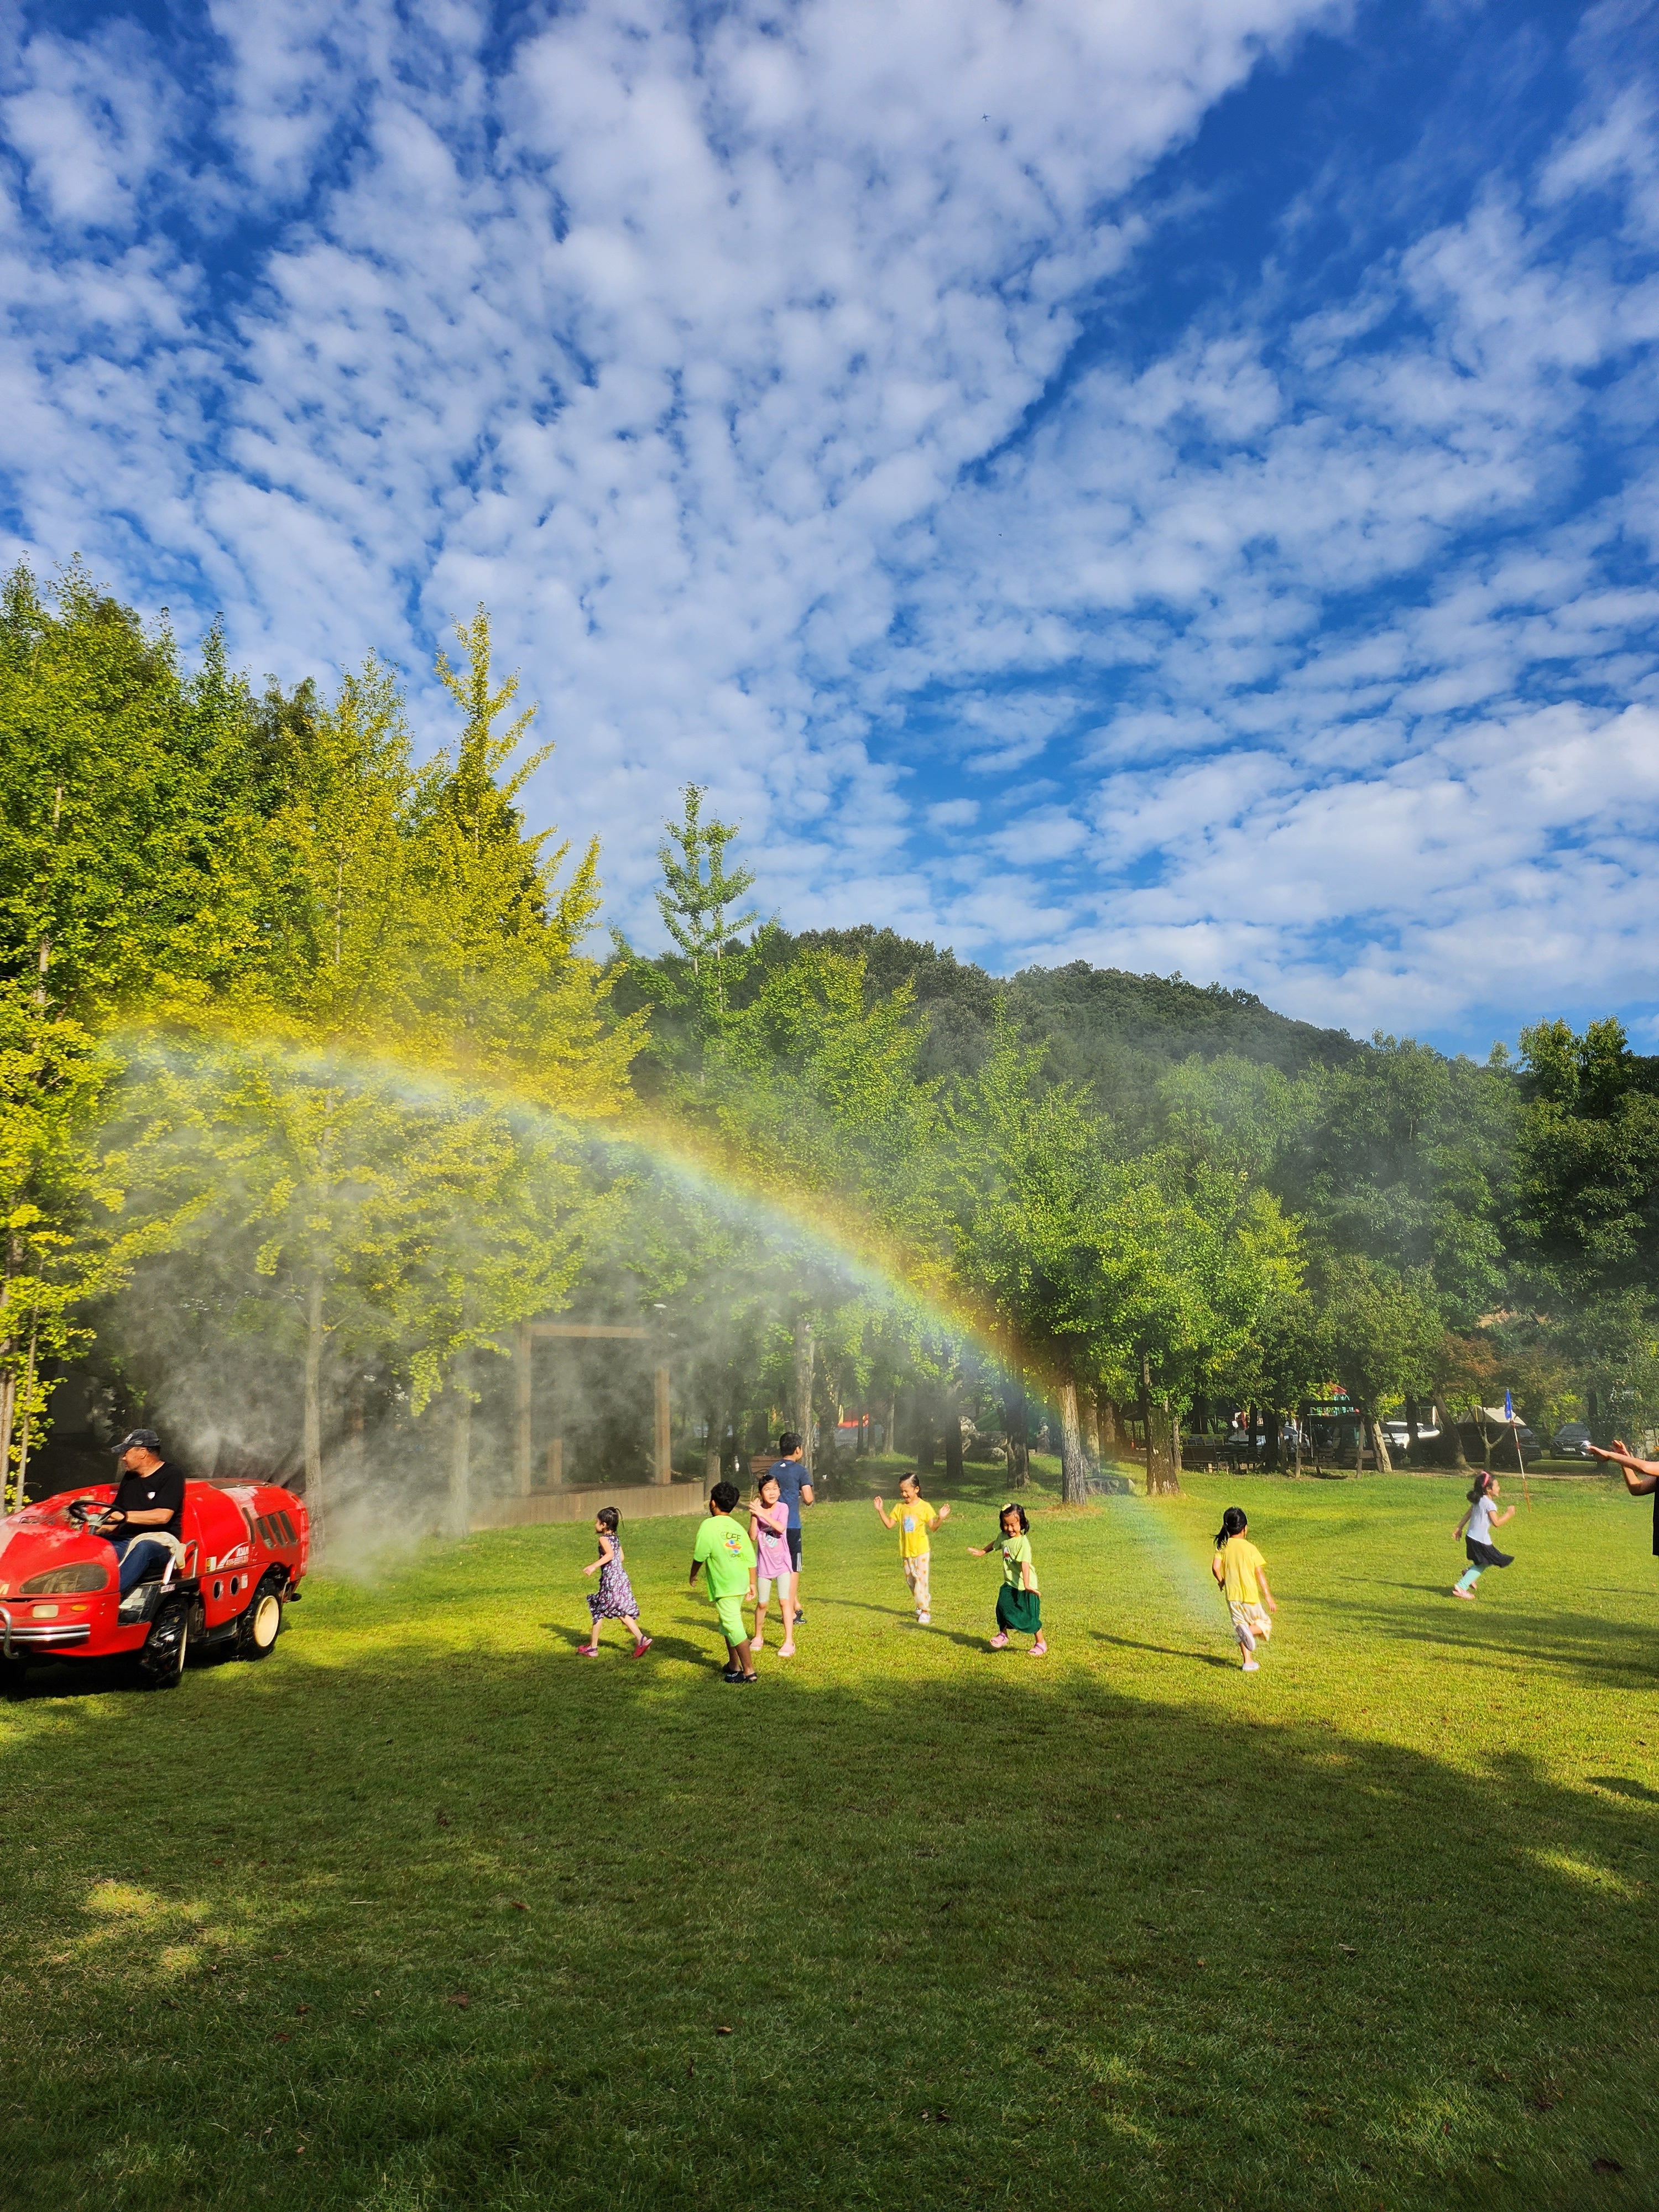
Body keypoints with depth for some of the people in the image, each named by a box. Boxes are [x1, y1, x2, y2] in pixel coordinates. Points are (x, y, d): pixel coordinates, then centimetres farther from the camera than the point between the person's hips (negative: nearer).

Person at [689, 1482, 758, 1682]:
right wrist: (752, 1583, 16)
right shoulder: (738, 1528, 8)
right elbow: (750, 1559, 8)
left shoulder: (709, 1525, -10)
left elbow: (700, 1555, -10)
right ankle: (734, 1665, 31)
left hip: (724, 1585, -7)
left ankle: (748, 1671, -7)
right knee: (728, 1623, 21)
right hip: (741, 1583, 8)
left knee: (733, 1626, -5)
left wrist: (693, 1575, 7)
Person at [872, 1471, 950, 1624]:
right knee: (910, 1579, 14)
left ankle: (925, 1611, -3)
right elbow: (889, 1524, 2)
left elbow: (933, 1527, -9)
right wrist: (881, 1510, -7)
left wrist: (940, 1518, -27)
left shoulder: (924, 1507, -9)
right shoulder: (900, 1507, 3)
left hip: (922, 1550, -5)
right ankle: (925, 1602, 34)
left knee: (921, 1579, -10)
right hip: (906, 1550, 5)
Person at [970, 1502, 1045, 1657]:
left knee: (1030, 1616, 0)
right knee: (1003, 1607, 5)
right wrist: (983, 1551, 37)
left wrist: (1027, 1585, -43)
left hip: (1024, 1586, -6)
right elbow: (995, 1545, 23)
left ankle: (1041, 1643, 19)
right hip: (1010, 1584, 7)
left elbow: (1025, 1564, -34)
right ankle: (1003, 1635, 29)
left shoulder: (1023, 1542, -24)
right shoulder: (1003, 1537, -1)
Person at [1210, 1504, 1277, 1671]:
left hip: (1232, 1595, 3)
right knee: (1264, 1624, 13)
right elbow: (1260, 1574, -10)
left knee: (1240, 1627, 15)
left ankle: (1248, 1662, 9)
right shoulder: (1250, 1548, -10)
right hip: (1250, 1595, -3)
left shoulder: (1223, 1546, -2)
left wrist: (1221, 1582, 9)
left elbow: (1215, 1567, -11)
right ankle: (1251, 1630, -17)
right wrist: (1268, 1597, -6)